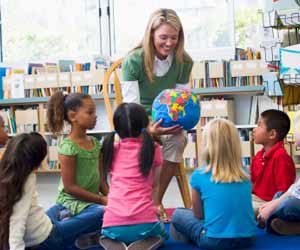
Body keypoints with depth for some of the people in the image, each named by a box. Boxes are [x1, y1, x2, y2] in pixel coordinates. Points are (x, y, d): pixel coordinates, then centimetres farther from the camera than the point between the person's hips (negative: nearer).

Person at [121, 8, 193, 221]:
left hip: (167, 121, 3)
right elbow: (131, 106, -22)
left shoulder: (184, 62, -5)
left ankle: (158, 199, -15)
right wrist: (149, 129, -42)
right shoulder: (133, 61, -17)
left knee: (179, 139, -31)